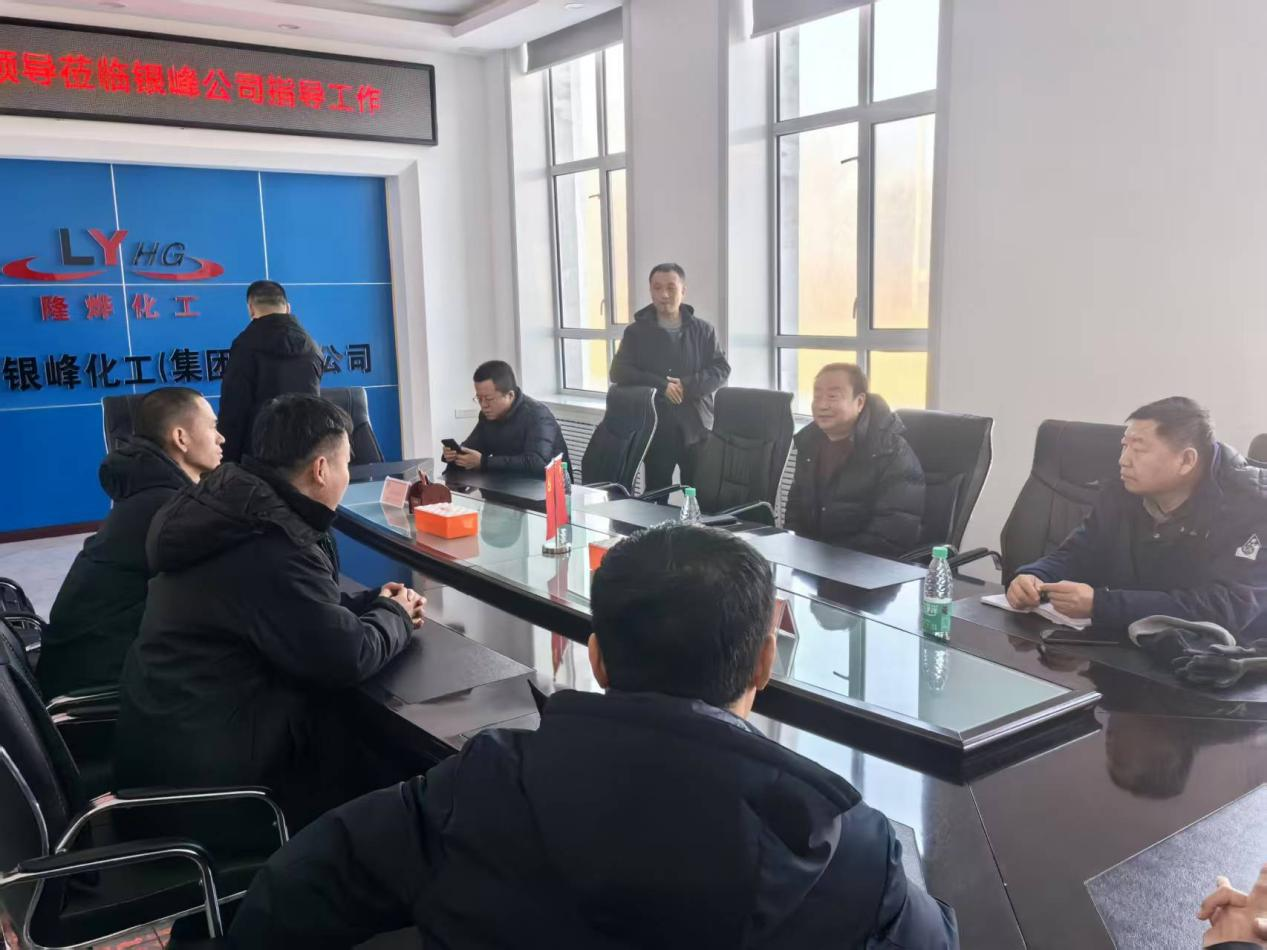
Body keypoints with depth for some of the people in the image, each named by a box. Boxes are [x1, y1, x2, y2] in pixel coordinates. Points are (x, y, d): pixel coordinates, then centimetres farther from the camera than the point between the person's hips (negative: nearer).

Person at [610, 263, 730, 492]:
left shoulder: (703, 330, 9)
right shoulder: (636, 331, 7)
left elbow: (721, 370, 3)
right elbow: (618, 372, -1)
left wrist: (687, 385, -15)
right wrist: (660, 385, -14)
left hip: (696, 427, 0)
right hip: (655, 428, 0)